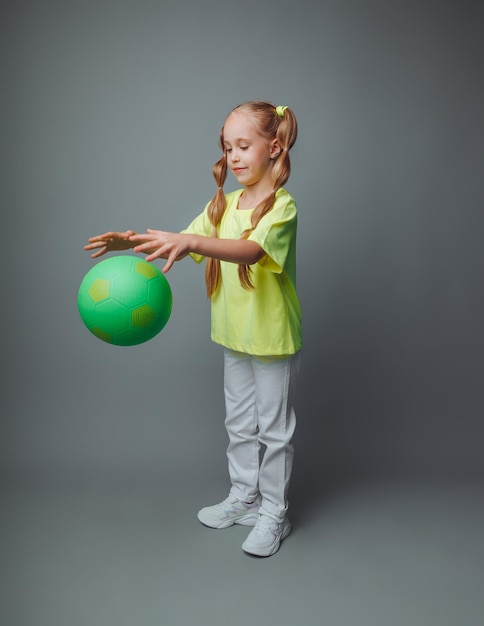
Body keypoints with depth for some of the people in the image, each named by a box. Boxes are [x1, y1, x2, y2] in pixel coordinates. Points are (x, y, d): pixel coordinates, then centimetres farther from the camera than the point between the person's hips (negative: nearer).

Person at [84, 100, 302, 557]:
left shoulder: (282, 206, -17)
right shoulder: (223, 203, 6)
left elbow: (251, 250, -35)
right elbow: (184, 242, 1)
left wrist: (192, 241, -49)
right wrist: (134, 241, -15)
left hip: (274, 338, -6)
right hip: (234, 335, 7)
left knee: (274, 428, 8)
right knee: (239, 424, 19)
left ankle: (273, 514, 24)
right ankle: (243, 498, 37)